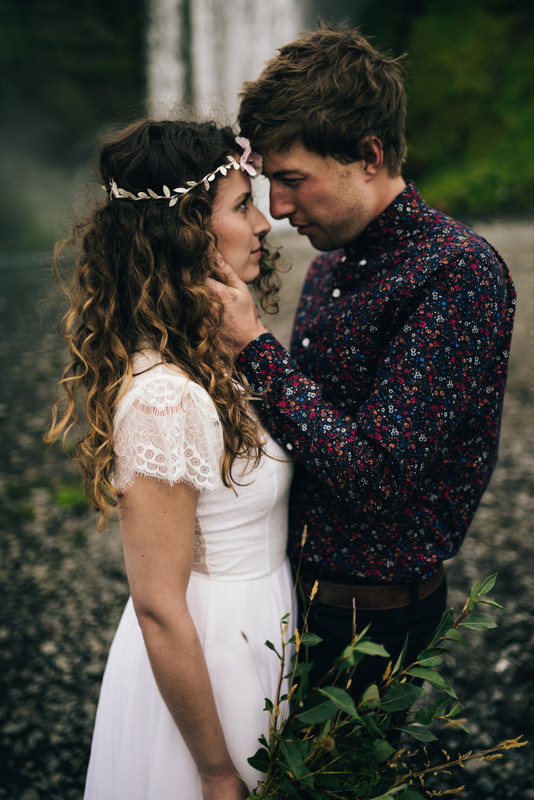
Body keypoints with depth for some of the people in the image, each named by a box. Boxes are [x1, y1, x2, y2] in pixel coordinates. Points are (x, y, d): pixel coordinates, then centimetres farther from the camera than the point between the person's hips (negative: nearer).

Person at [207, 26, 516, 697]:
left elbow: (375, 473, -28)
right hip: (298, 581, 8)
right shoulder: (332, 261, 5)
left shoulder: (458, 271, -22)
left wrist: (254, 347, -22)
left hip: (374, 613, -7)